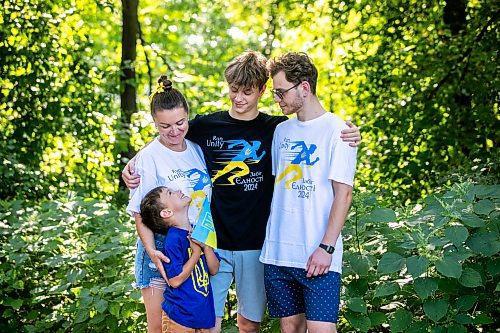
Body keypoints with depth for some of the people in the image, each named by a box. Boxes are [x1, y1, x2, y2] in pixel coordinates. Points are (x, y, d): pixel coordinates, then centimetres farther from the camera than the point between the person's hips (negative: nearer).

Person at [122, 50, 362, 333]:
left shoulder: (280, 129, 2)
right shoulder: (205, 126, 2)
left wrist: (348, 137, -12)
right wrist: (132, 165, -6)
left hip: (257, 245, 1)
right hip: (212, 243, 0)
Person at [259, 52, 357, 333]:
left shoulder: (336, 130, -5)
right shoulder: (281, 131, 13)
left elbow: (343, 193, -9)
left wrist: (326, 248, -16)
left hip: (318, 257, -5)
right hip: (277, 253, 6)